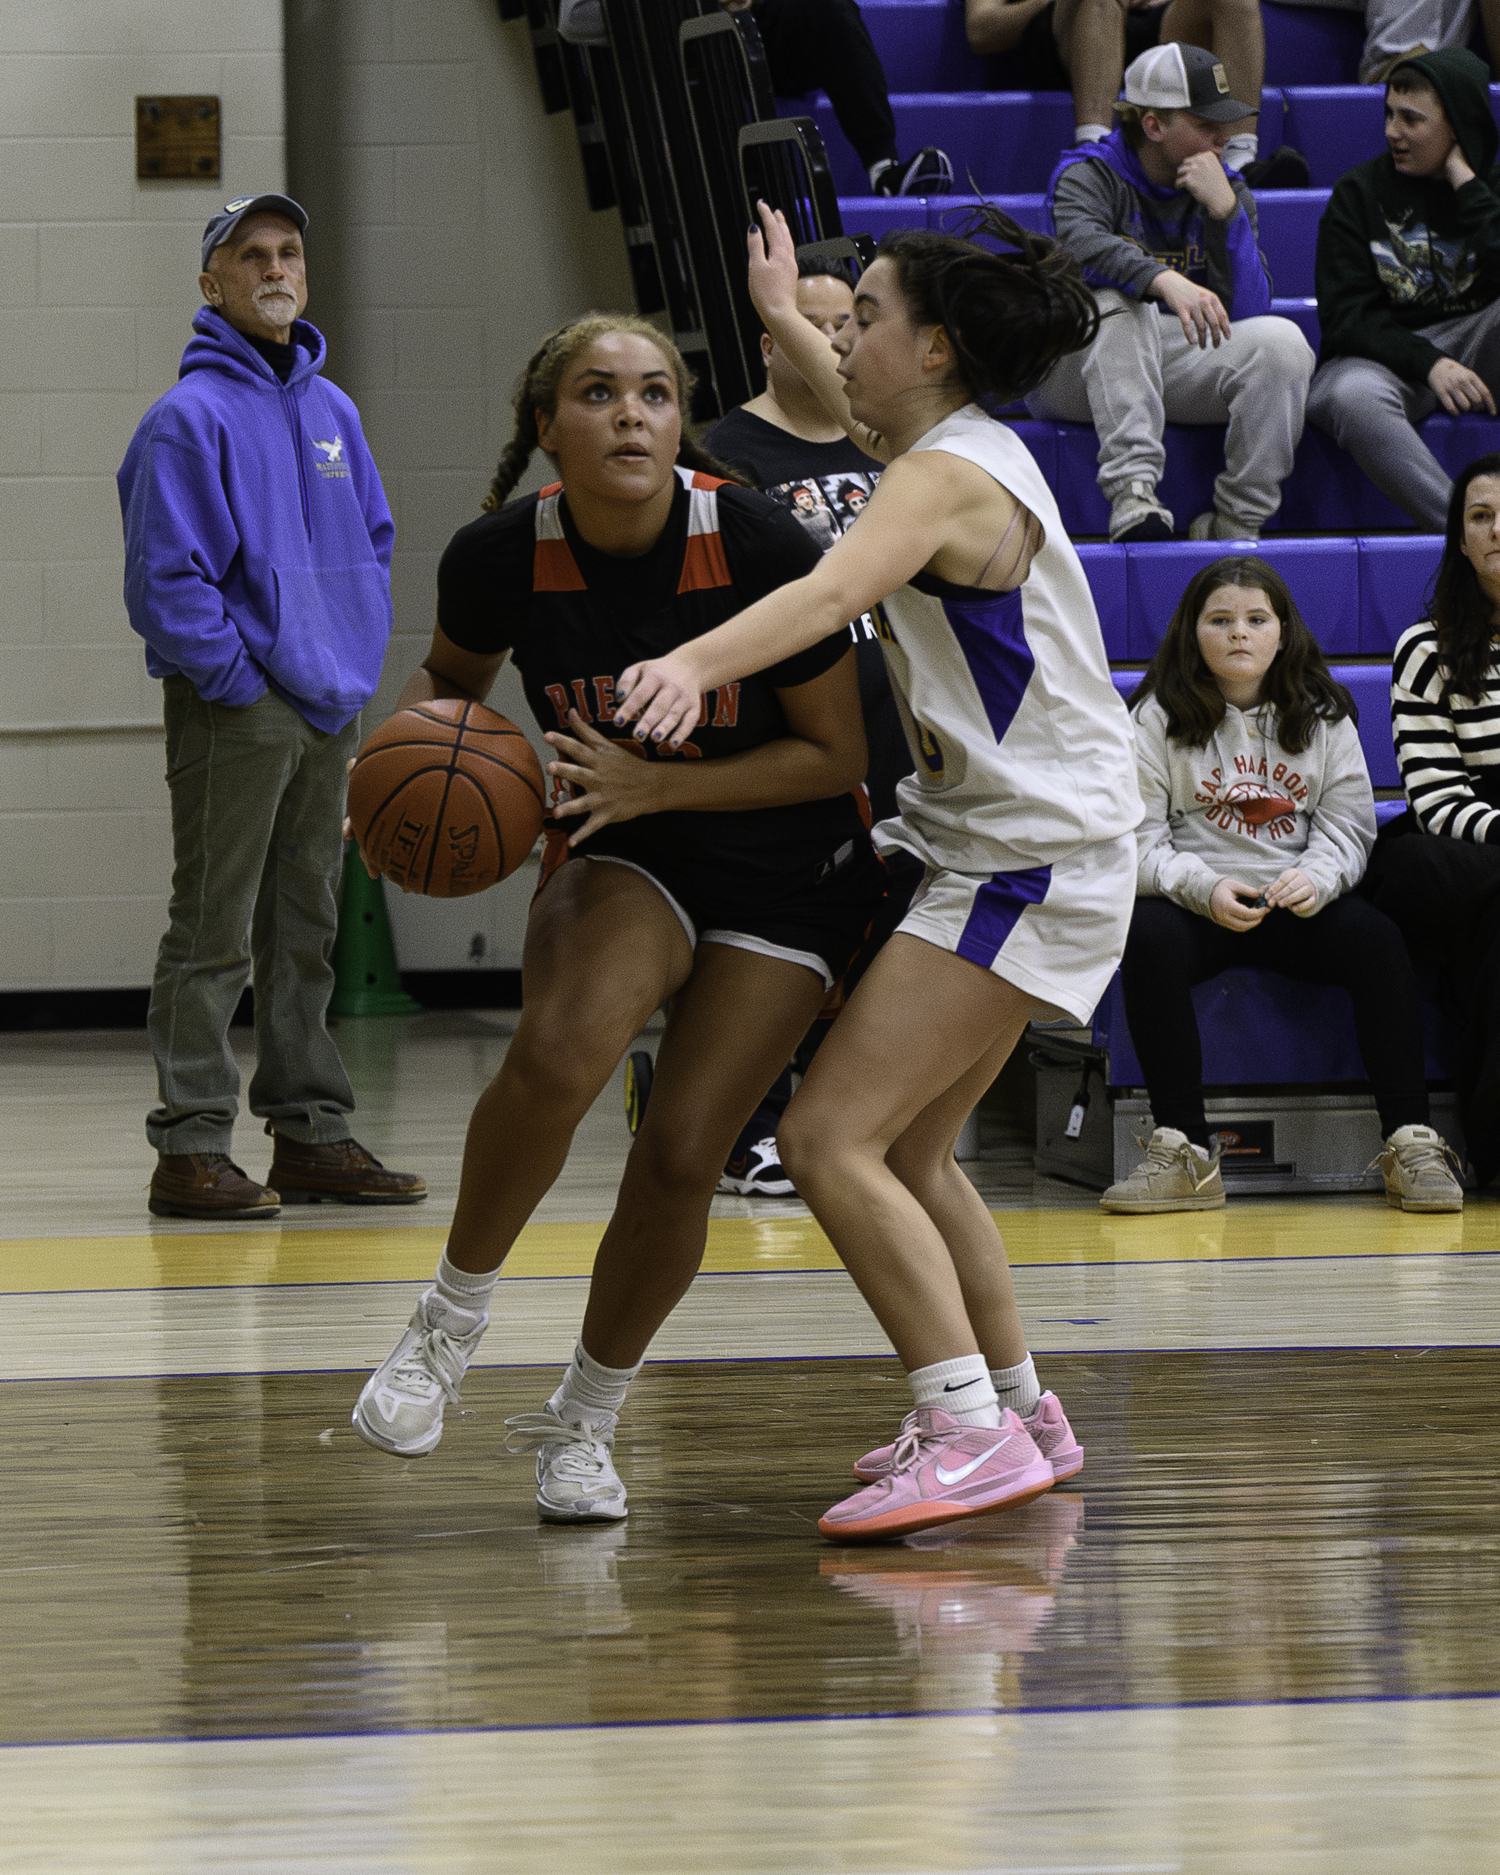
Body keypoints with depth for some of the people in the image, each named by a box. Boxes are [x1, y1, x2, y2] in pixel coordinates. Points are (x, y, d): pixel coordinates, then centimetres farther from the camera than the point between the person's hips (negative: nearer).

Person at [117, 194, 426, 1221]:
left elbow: (372, 542, 21)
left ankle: (313, 1134, 18)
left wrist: (356, 660, 9)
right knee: (215, 934, -6)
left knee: (306, 932, 12)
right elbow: (164, 579, -15)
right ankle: (192, 1148, -4)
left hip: (330, 710, 7)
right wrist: (239, 680, -15)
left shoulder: (332, 410, 13)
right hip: (234, 712, -7)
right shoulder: (191, 415, -10)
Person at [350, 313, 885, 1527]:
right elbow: (454, 673, 8)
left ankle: (585, 1419, 16)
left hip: (785, 878, -1)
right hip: (618, 855, 1)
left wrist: (655, 785, -24)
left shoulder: (760, 548, -24)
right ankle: (454, 1318, -9)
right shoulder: (503, 557, -16)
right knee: (560, 1049, -30)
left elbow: (836, 754, -14)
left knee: (682, 1154, -9)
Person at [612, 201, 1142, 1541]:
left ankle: (972, 1431, -21)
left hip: (1030, 861, -11)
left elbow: (834, 589, -39)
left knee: (832, 1137, -17)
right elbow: (877, 424, 39)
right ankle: (1020, 1413, 33)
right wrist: (781, 318, 52)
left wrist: (694, 662, -55)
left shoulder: (949, 479, -17)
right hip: (997, 843, 11)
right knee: (906, 1149, 21)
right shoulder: (967, 448, 12)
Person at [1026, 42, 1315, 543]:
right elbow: (1081, 244, -33)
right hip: (1078, 372, -4)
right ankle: (1132, 494, -48)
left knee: (1282, 342, -21)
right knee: (1120, 299, -35)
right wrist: (1165, 281, -50)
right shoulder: (1089, 175, -7)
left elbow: (1247, 312, -7)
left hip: (1177, 366, 4)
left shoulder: (1229, 192, 6)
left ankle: (1235, 524, -21)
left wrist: (1224, 210, -18)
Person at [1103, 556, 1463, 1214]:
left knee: (1374, 937, -29)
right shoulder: (1157, 718, 4)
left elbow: (1347, 827, 4)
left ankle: (1411, 1145, -27)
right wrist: (1204, 889, -21)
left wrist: (1314, 878, -19)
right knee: (1147, 938, -35)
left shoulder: (1323, 716, 11)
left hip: (1302, 909, 2)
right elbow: (1137, 840, -3)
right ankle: (1184, 1153, -32)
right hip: (1194, 905, -2)